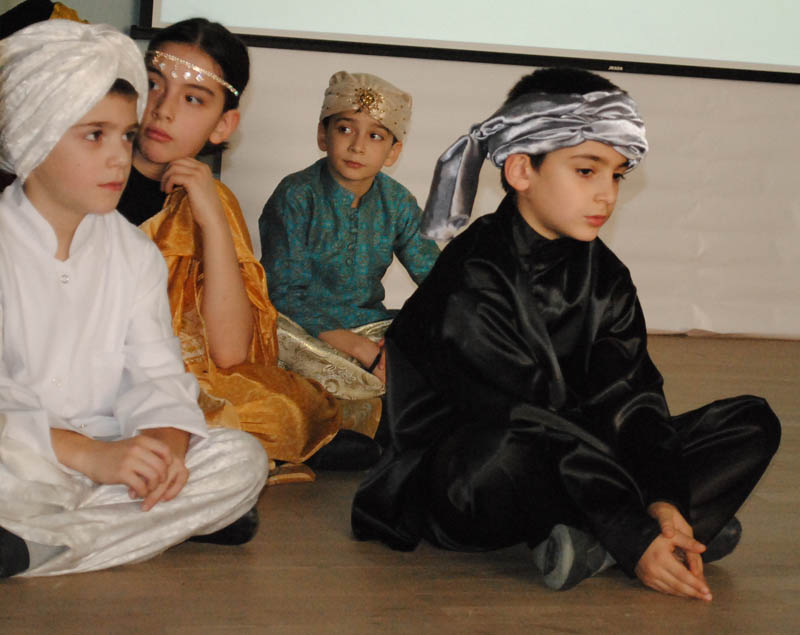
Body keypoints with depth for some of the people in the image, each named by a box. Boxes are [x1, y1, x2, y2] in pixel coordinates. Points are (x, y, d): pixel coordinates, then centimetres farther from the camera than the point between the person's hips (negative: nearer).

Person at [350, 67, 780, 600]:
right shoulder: (472, 286, -18)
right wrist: (635, 538, -30)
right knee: (509, 456, -44)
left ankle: (586, 543, -22)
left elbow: (627, 398, -4)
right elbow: (531, 427, -25)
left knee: (752, 424, -3)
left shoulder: (603, 277, 6)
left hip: (568, 470, 7)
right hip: (457, 485, -7)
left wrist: (662, 500, -22)